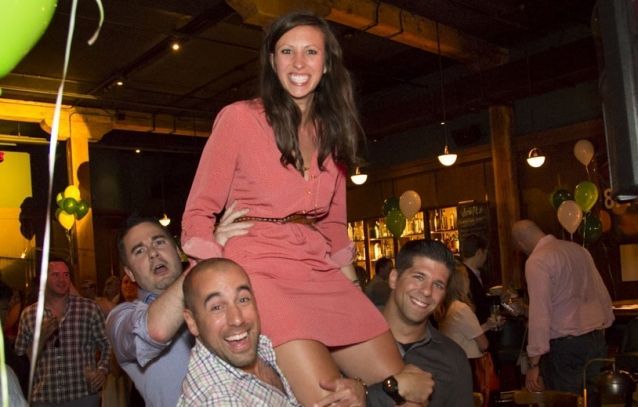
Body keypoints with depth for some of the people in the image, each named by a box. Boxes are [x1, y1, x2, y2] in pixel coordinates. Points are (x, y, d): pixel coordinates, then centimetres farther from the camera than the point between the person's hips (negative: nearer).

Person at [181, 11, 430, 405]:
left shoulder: (332, 131, 16)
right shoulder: (239, 117, -1)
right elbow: (200, 212, -1)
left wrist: (350, 283, 11)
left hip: (321, 274, 6)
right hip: (258, 271, -6)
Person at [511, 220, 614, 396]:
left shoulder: (537, 261, -12)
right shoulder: (578, 249, 11)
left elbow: (540, 314, -18)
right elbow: (603, 295, 16)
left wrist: (533, 364, -16)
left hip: (565, 344, -8)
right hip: (597, 338, 8)